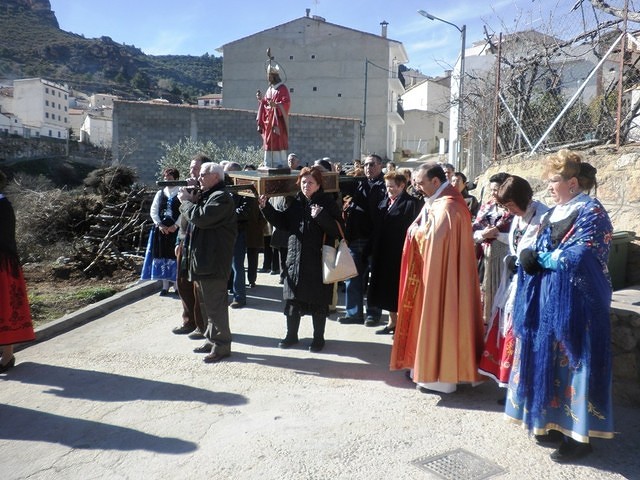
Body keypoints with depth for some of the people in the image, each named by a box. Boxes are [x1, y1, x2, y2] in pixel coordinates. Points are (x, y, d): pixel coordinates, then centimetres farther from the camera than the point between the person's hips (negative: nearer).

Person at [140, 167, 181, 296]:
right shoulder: (160, 193, 9)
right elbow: (153, 211, 7)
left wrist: (175, 225, -15)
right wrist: (160, 225, -6)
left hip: (176, 229, -4)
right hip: (161, 229, 4)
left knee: (174, 255, -2)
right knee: (162, 256, 5)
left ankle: (176, 283, 10)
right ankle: (165, 285, 15)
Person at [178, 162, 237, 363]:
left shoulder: (221, 197, -14)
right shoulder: (207, 195, 19)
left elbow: (201, 217, -25)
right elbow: (195, 217, 18)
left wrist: (186, 201, -9)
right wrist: (191, 200, 2)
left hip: (213, 262, -11)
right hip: (203, 259, 11)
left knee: (215, 305, -3)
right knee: (207, 303, 17)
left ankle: (222, 345, 6)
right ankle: (212, 340, 29)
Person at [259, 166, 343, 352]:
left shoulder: (327, 202, -6)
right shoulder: (296, 202, 8)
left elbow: (336, 229, -13)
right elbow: (282, 222, 13)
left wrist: (321, 216, -26)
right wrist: (266, 207, 4)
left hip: (318, 260, -4)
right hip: (295, 258, 4)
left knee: (318, 301, 6)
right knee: (292, 298, 12)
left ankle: (318, 338, 23)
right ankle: (291, 335, 29)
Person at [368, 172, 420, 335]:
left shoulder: (410, 203, -11)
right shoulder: (385, 202, 12)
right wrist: (375, 251, 9)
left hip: (400, 253, -8)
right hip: (384, 253, 8)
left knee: (398, 290, 1)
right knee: (386, 289, 15)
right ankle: (392, 321, 29)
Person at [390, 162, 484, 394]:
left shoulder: (447, 206, -20)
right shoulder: (436, 201, 12)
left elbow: (432, 238, -26)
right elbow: (423, 231, 13)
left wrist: (416, 232, -9)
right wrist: (418, 230, -7)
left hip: (442, 274, -10)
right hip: (433, 269, 10)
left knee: (439, 318, -2)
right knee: (430, 316, 16)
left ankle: (441, 376, 10)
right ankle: (428, 367, 28)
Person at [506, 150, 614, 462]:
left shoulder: (592, 213, -11)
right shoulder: (553, 213, 13)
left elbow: (577, 259, -22)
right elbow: (537, 254, 12)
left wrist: (538, 257, -10)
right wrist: (532, 257, -11)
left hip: (575, 305, -8)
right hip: (547, 302, 8)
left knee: (573, 364, 1)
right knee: (550, 362, 13)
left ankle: (579, 435, 15)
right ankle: (556, 423, 27)